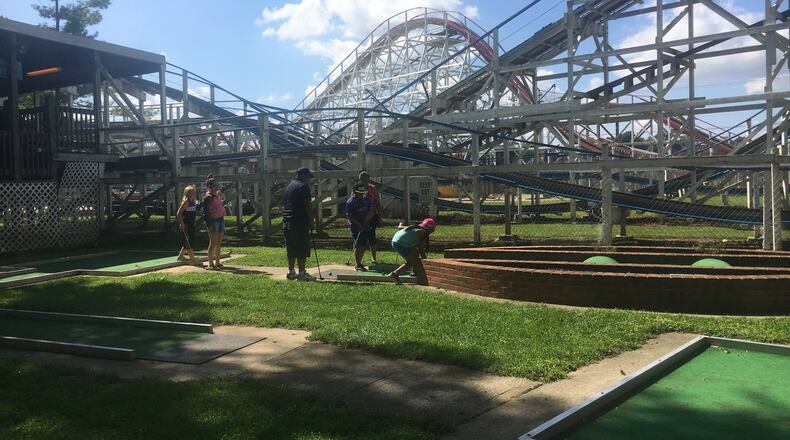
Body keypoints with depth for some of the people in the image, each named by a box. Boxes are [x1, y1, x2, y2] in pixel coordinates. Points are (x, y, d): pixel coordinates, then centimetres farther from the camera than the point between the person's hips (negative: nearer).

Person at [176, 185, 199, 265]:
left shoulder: (193, 201, 10)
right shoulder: (186, 201, -14)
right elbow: (178, 213, -18)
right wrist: (182, 224, -21)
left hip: (191, 224, 9)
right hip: (186, 224, -9)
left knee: (188, 241, 15)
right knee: (188, 241, -4)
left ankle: (181, 255, 28)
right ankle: (192, 259, 0)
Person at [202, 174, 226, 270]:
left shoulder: (217, 194, 12)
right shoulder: (207, 197, -13)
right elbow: (205, 212, -16)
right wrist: (209, 224, -19)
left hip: (220, 219, 8)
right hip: (213, 220, -8)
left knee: (219, 243, 11)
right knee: (213, 243, -4)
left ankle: (217, 262, 19)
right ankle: (211, 264, 2)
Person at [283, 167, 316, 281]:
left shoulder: (289, 185, 18)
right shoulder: (303, 186, -9)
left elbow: (284, 203, 21)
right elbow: (308, 205, -14)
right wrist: (311, 220, -6)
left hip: (287, 222, 9)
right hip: (300, 222, -9)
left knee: (291, 249, 13)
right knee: (302, 249, -5)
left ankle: (291, 272, 16)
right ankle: (302, 273, -4)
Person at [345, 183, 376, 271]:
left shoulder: (366, 199, 6)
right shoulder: (350, 202, -11)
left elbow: (372, 211, 7)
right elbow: (349, 216, -14)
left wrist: (365, 222, -7)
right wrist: (358, 224, -21)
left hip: (366, 227, 6)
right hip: (355, 227, -6)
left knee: (364, 245, 10)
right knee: (358, 246, -5)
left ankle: (359, 263, 24)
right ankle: (358, 265, 5)